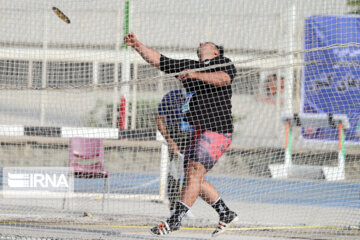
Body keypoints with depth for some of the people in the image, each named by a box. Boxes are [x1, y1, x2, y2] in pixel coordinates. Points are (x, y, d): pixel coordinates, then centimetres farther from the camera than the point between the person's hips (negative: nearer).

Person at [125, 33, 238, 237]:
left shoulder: (225, 64, 2)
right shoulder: (187, 66, 20)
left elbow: (223, 79, -21)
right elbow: (157, 59, 16)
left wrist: (195, 75, -33)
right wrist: (138, 46, 3)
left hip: (217, 130, -8)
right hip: (197, 131, 8)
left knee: (195, 172, -17)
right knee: (193, 178, 7)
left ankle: (175, 220, -20)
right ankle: (226, 214, 20)